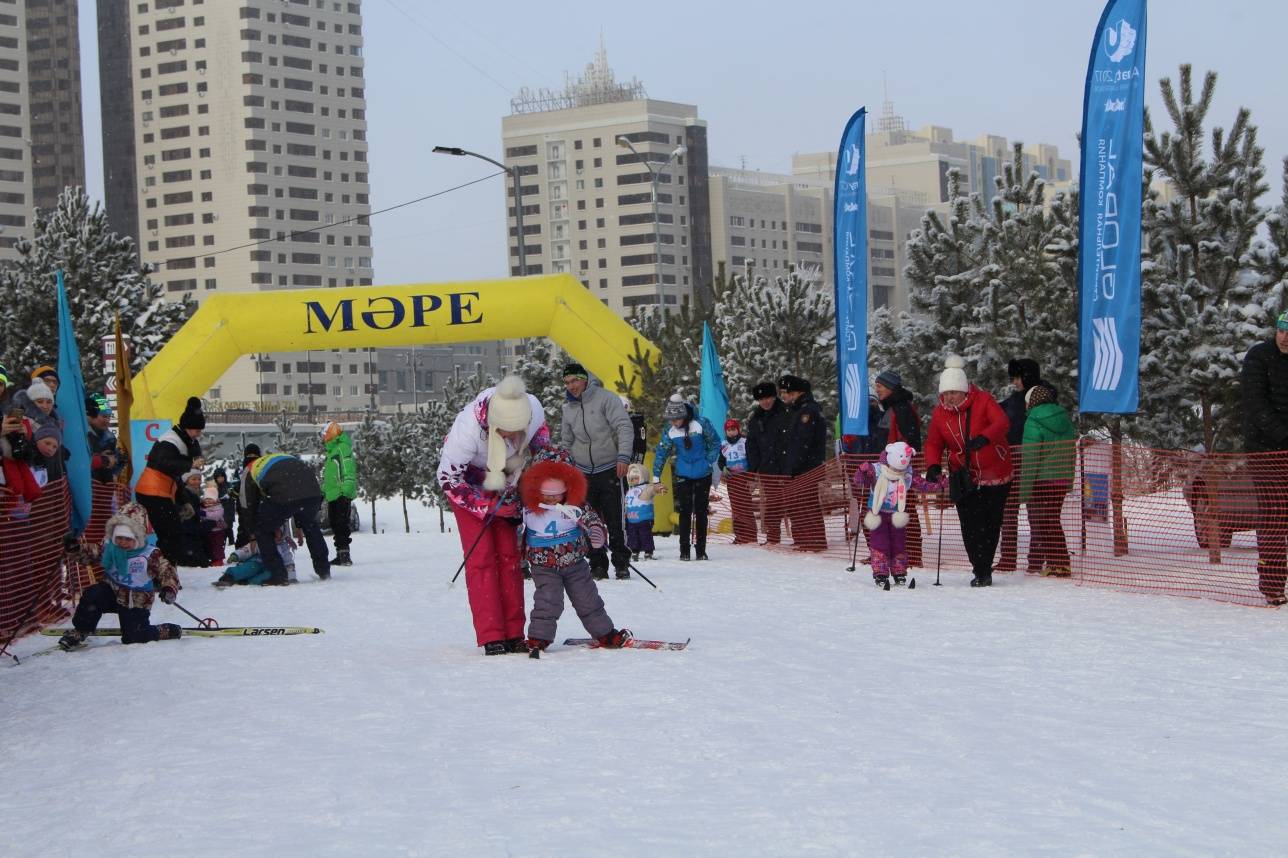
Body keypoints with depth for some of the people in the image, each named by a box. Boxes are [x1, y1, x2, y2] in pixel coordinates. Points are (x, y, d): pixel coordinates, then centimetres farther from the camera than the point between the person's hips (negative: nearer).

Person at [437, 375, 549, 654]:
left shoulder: (533, 408, -27)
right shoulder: (468, 427, -39)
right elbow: (448, 479, -26)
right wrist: (490, 505, -26)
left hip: (505, 486, 4)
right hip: (468, 483, -4)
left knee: (509, 555, 0)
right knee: (481, 557, -11)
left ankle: (513, 634, 4)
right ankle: (491, 637, -12)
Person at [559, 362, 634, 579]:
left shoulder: (606, 399, -6)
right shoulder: (569, 408, 12)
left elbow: (625, 427, -11)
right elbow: (565, 442, 21)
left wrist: (623, 456, -21)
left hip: (609, 470, -5)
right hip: (583, 473, 5)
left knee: (615, 521, -5)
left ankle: (621, 563, 3)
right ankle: (598, 565, 6)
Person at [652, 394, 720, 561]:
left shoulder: (701, 424, -14)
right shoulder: (670, 431, -6)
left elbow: (715, 442, -2)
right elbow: (661, 452, 1)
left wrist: (709, 462, -6)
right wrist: (656, 476, -1)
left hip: (703, 475, -1)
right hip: (683, 476, 1)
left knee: (701, 512, 3)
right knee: (685, 512, -3)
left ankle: (701, 550, 10)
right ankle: (684, 550, 2)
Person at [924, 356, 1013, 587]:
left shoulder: (982, 401, -11)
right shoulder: (940, 412, 1)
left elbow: (1002, 422, -27)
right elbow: (933, 443, 6)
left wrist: (984, 438, -46)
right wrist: (933, 465, -15)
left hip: (994, 473, -3)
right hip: (964, 478, 3)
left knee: (990, 525, 1)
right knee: (970, 527, -4)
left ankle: (984, 570, 14)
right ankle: (982, 572, 6)